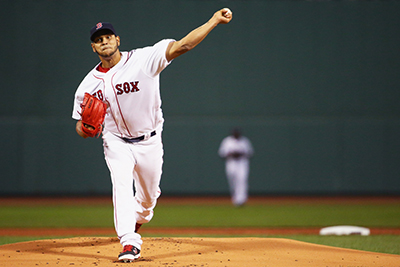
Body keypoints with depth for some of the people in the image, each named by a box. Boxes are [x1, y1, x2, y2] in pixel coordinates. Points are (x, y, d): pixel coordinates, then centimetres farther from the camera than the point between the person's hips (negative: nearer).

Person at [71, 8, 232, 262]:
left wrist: (214, 21, -34)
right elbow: (81, 125, 1)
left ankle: (138, 220, 49)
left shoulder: (143, 59, -18)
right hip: (117, 143, 0)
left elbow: (182, 46, -26)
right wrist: (84, 128, -25)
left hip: (150, 143, 0)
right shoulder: (89, 85, -8)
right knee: (122, 185, -24)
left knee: (149, 195, 15)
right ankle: (129, 243, -27)